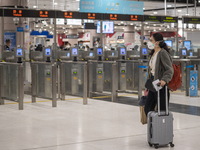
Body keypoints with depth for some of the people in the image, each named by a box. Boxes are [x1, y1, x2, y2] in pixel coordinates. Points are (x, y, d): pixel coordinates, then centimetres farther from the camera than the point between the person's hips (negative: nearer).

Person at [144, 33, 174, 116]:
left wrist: (164, 80, -37)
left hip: (161, 85, -9)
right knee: (147, 109, 10)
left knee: (162, 110, -1)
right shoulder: (153, 53, 13)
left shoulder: (163, 53, -14)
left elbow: (170, 70, -19)